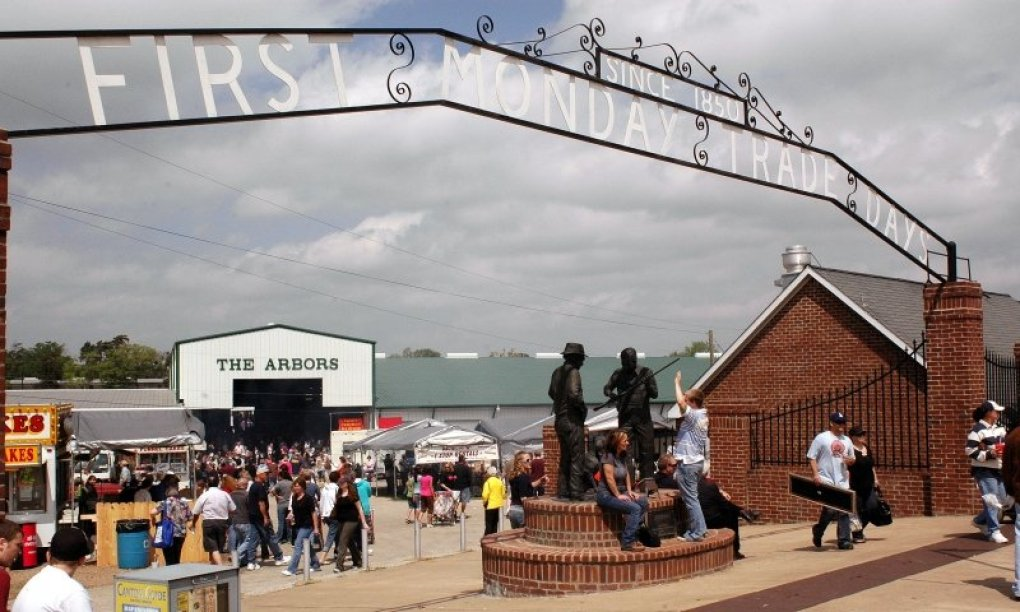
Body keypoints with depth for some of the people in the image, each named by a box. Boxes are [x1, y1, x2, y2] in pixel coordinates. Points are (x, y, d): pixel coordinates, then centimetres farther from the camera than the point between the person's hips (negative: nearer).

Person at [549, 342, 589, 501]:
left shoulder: (557, 372, 11)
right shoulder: (573, 372, -14)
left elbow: (551, 393, 21)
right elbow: (573, 394, -25)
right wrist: (583, 406, -10)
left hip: (559, 420, 8)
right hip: (573, 420, -8)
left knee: (564, 458, 15)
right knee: (577, 458, -4)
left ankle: (563, 492, 17)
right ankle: (576, 493, -6)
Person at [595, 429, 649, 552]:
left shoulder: (622, 456, 12)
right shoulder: (608, 456, -15)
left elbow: (627, 474, 17)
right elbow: (610, 479, -20)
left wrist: (629, 491, 5)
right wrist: (618, 495, -16)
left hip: (620, 492, 9)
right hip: (606, 494, -9)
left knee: (644, 502, -10)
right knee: (635, 508, -25)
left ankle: (632, 535, -4)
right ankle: (627, 543, -22)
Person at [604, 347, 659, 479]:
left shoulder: (646, 372, 0)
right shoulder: (618, 374, 4)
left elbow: (655, 394, -1)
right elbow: (606, 388, 13)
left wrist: (648, 384, -21)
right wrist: (611, 394, -10)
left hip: (643, 417, 0)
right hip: (625, 417, 1)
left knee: (647, 451, 0)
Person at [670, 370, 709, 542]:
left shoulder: (693, 415, -18)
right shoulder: (702, 415, 10)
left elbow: (680, 402, -33)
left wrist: (677, 383, -19)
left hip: (688, 463, -10)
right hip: (697, 461, 10)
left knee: (690, 498, -4)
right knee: (692, 497, 18)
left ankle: (697, 533, -2)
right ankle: (699, 528, 20)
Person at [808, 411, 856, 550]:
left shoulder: (847, 440, 15)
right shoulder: (821, 438, -3)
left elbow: (852, 460, 22)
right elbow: (811, 457, -5)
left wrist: (850, 460, -3)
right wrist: (815, 474, -16)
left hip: (842, 481, 6)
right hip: (826, 480, -6)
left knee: (844, 510, 3)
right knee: (830, 509, -14)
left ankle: (844, 540, 9)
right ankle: (818, 531, 11)